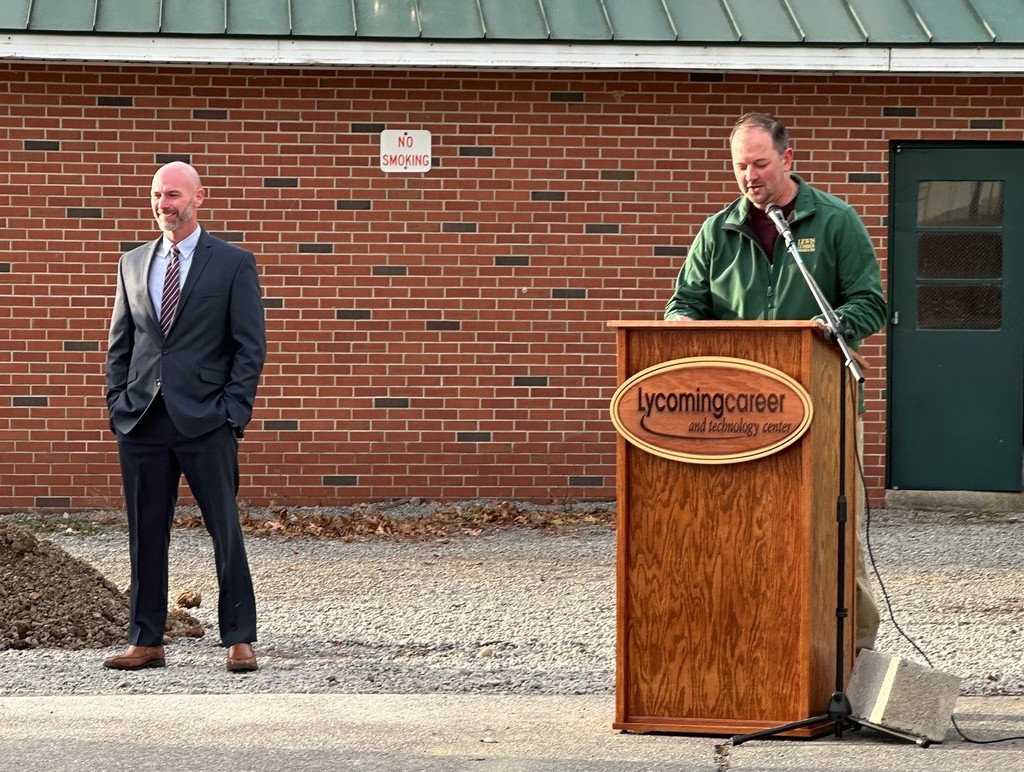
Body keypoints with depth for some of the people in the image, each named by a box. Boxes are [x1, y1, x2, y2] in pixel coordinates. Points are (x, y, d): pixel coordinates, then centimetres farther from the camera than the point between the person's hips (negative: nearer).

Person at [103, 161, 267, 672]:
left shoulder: (234, 264, 1)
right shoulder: (133, 264, 14)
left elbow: (251, 346, -1)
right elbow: (119, 343, 17)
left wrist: (232, 412, -9)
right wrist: (117, 404, 6)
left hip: (205, 422, -4)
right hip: (141, 420, 4)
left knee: (225, 531, -2)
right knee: (145, 534, 6)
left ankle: (239, 639, 4)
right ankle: (145, 641, 12)